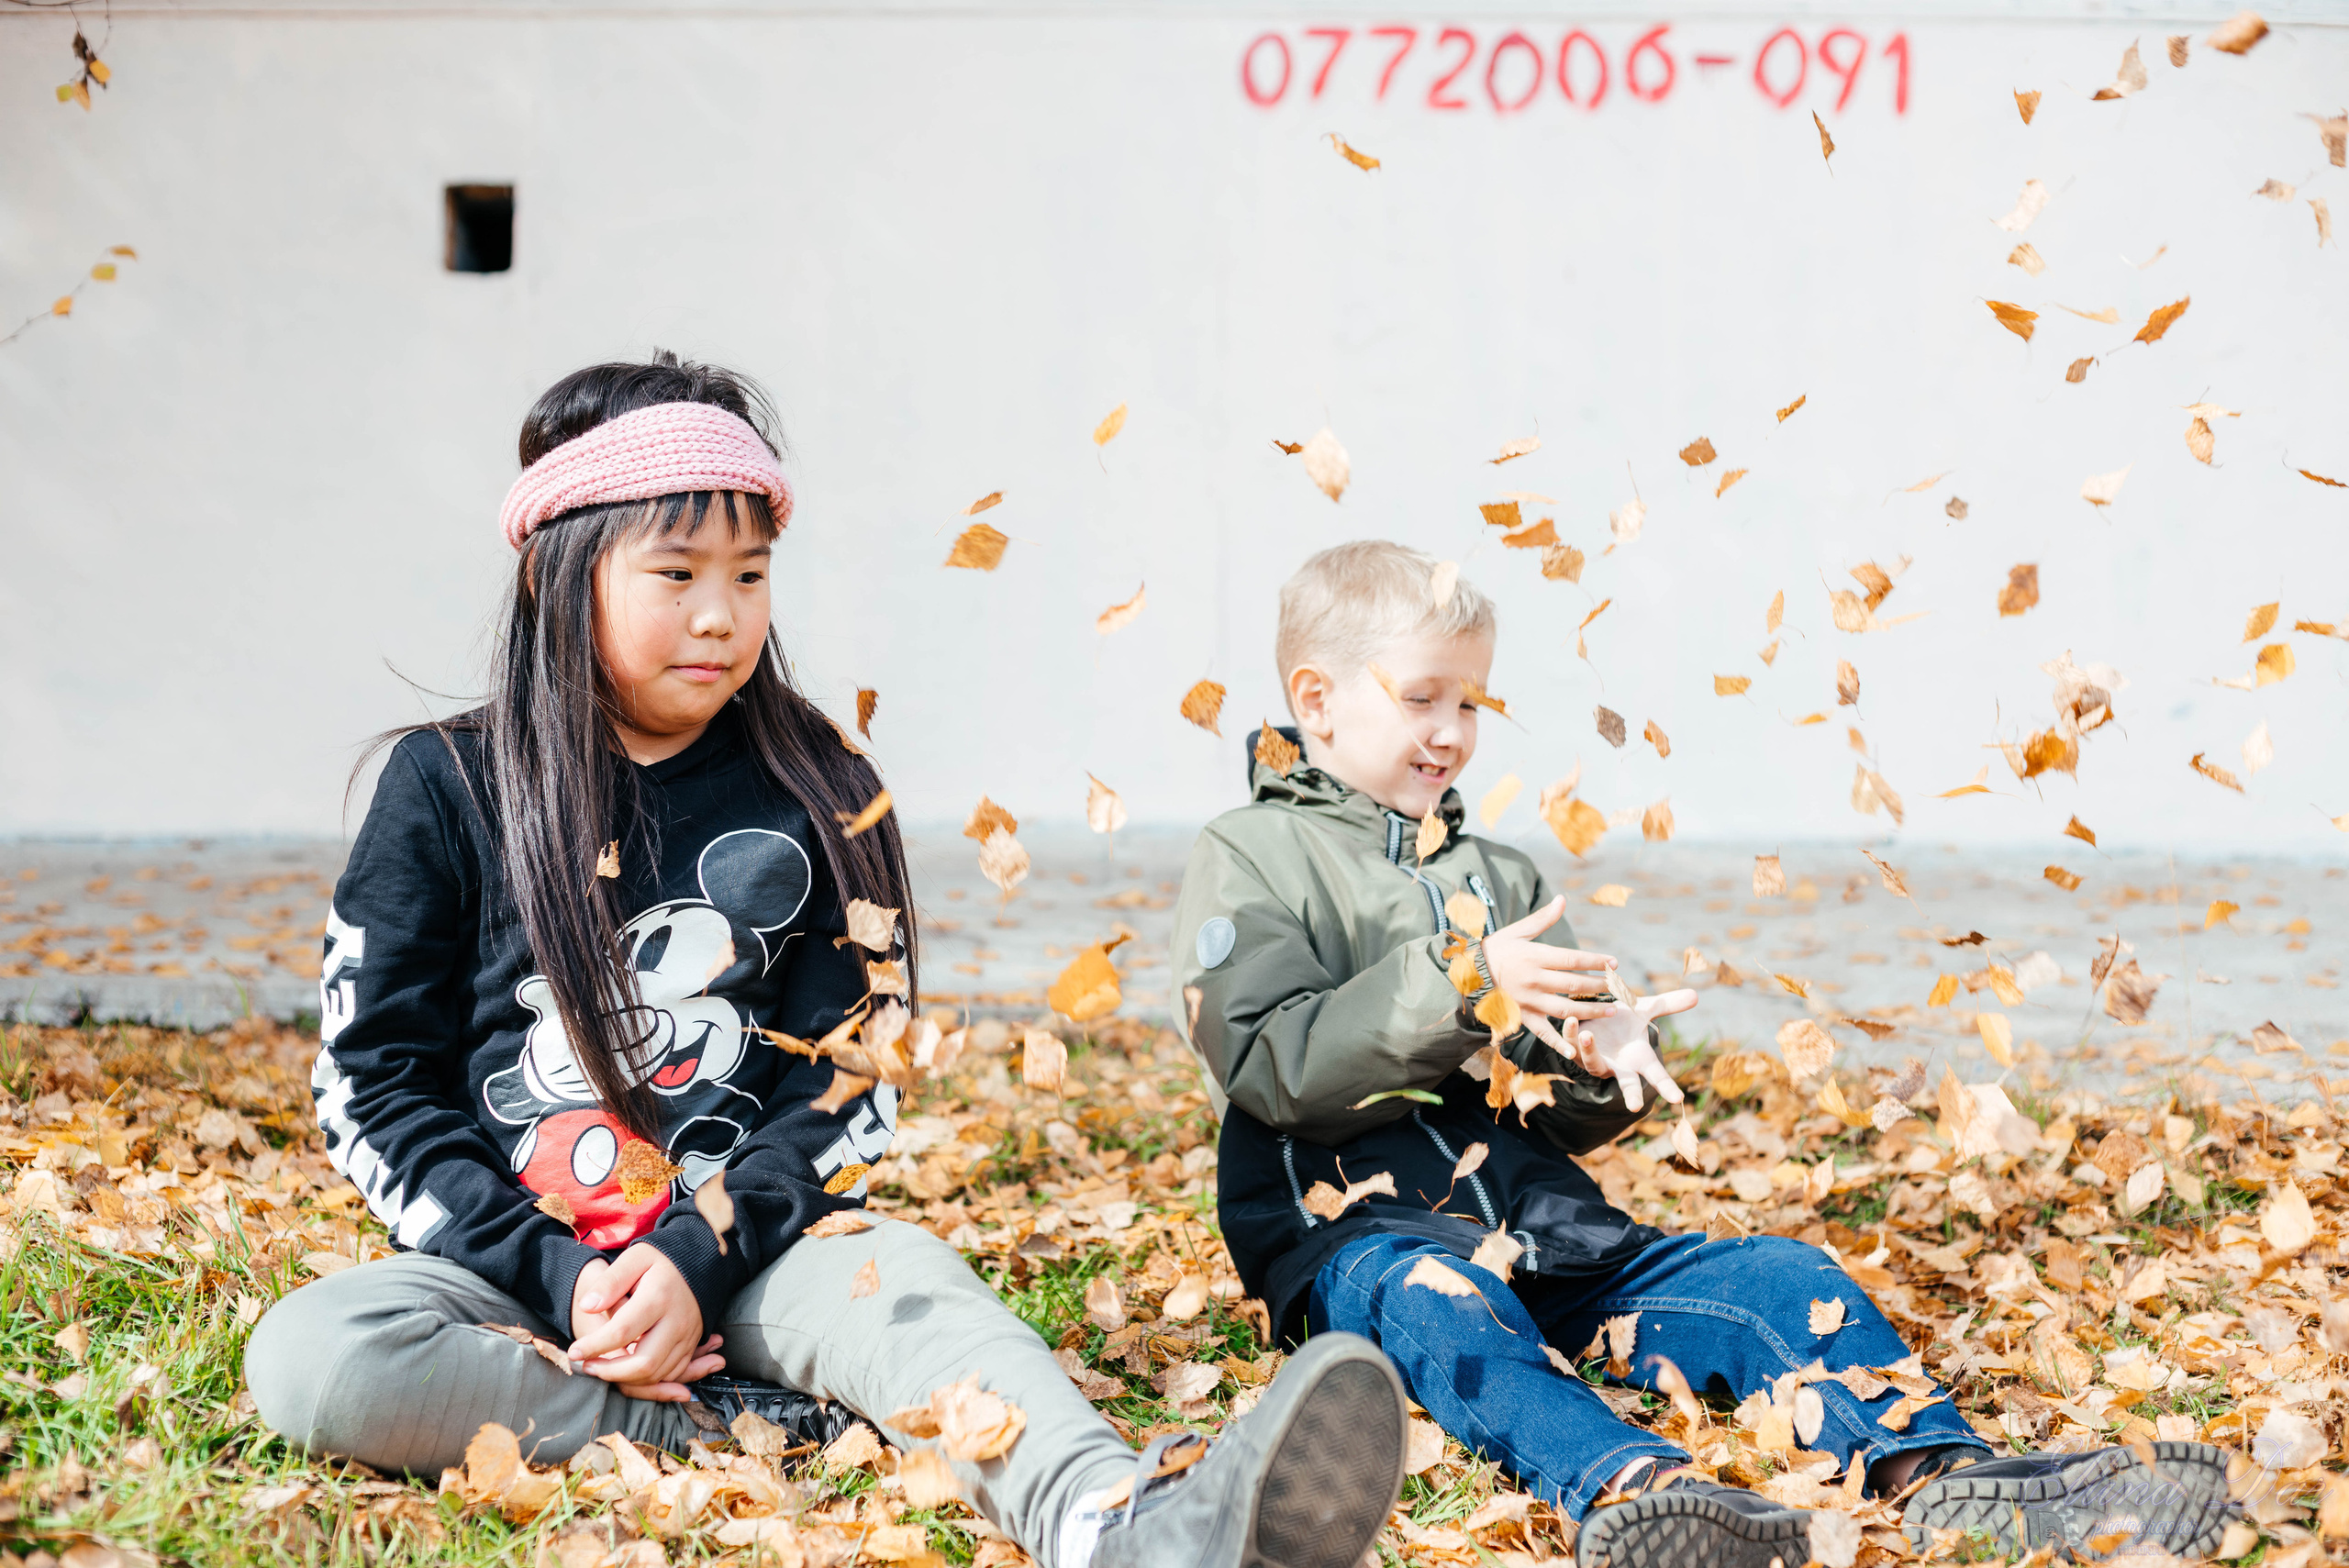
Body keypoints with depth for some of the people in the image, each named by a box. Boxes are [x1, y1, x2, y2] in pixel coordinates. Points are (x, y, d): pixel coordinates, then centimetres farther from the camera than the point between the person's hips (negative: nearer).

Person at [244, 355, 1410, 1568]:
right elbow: (371, 1080, 1)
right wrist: (553, 1274, -12)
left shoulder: (816, 797, 6)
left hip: (746, 1247, 0)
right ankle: (751, 1430, -26)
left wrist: (698, 1258, -16)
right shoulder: (448, 787, 2)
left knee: (897, 1278, -34)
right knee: (308, 1360, -31)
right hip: (510, 1255, 0)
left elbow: (848, 1085, 2)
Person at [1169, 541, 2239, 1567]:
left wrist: (1602, 1066, -3)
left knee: (1775, 1277, -13)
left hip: (1546, 1227, 6)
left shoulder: (1498, 880, 24)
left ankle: (1938, 1472, -35)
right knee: (1439, 1300, -40)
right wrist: (1455, 986, -20)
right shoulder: (1249, 861, 4)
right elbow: (1275, 1067, -13)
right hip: (1361, 1233, -6)